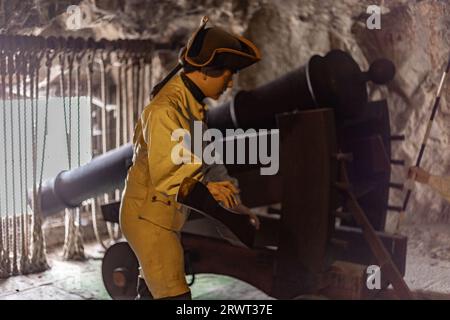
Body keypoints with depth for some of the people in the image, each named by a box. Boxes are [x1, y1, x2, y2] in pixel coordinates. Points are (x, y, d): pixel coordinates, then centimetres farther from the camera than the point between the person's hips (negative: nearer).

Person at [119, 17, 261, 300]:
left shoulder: (194, 106, 7)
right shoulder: (166, 110, -24)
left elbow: (207, 159, 11)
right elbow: (165, 176, -29)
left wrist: (233, 202, 6)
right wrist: (206, 188, -21)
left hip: (170, 216, 10)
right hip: (149, 216, -10)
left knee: (152, 290, 21)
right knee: (174, 294, -11)